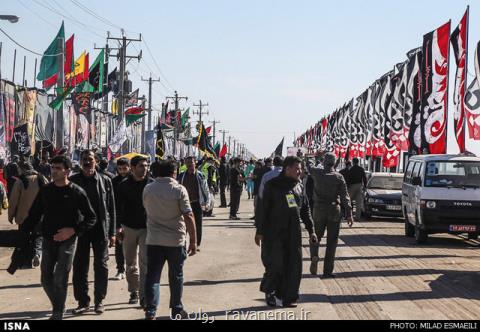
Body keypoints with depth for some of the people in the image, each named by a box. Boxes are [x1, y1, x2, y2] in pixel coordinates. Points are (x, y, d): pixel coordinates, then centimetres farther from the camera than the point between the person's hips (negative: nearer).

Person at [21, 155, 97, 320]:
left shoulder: (77, 192, -7)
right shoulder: (45, 191, 5)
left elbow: (91, 218, -4)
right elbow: (34, 215, 10)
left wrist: (73, 230, -16)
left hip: (68, 240, -4)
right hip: (48, 239, 4)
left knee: (60, 279, -6)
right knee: (46, 279, 6)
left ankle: (58, 313, 10)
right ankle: (58, 307, 27)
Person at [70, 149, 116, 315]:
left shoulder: (105, 181, 3)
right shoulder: (73, 181, 2)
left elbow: (111, 208, 4)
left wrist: (112, 233, 0)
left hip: (101, 229, 0)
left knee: (101, 266, 4)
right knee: (80, 267, 3)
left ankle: (99, 301, 16)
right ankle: (83, 302, 13)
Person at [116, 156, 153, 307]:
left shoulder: (152, 184, 0)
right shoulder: (124, 185, 2)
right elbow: (119, 207, 5)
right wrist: (118, 226, -3)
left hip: (147, 228, -2)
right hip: (129, 228, 2)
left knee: (145, 262, -9)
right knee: (131, 263, 10)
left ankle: (144, 294, -8)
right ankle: (134, 291, 22)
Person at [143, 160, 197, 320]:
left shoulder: (148, 189, 1)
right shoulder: (179, 190, -10)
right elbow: (188, 216, -14)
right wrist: (193, 241, -9)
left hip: (153, 240, 2)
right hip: (176, 240, -2)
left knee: (152, 276, 5)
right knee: (176, 277, 12)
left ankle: (150, 311, -1)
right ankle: (177, 310, 21)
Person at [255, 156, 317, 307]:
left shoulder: (299, 186, 11)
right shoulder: (273, 185, -6)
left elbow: (305, 210, 17)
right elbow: (263, 209, -5)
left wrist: (311, 230, 13)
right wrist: (260, 231, -7)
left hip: (294, 233, 5)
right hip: (274, 233, -5)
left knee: (294, 265, 1)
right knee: (275, 264, -5)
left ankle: (289, 297, 10)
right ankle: (269, 291, 19)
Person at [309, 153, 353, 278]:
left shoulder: (317, 173, -5)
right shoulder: (339, 177, -5)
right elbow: (345, 197, -9)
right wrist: (349, 214, -9)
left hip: (319, 210, 1)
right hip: (334, 211, -1)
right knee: (332, 241, 6)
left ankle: (314, 256, -12)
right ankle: (328, 270, 6)